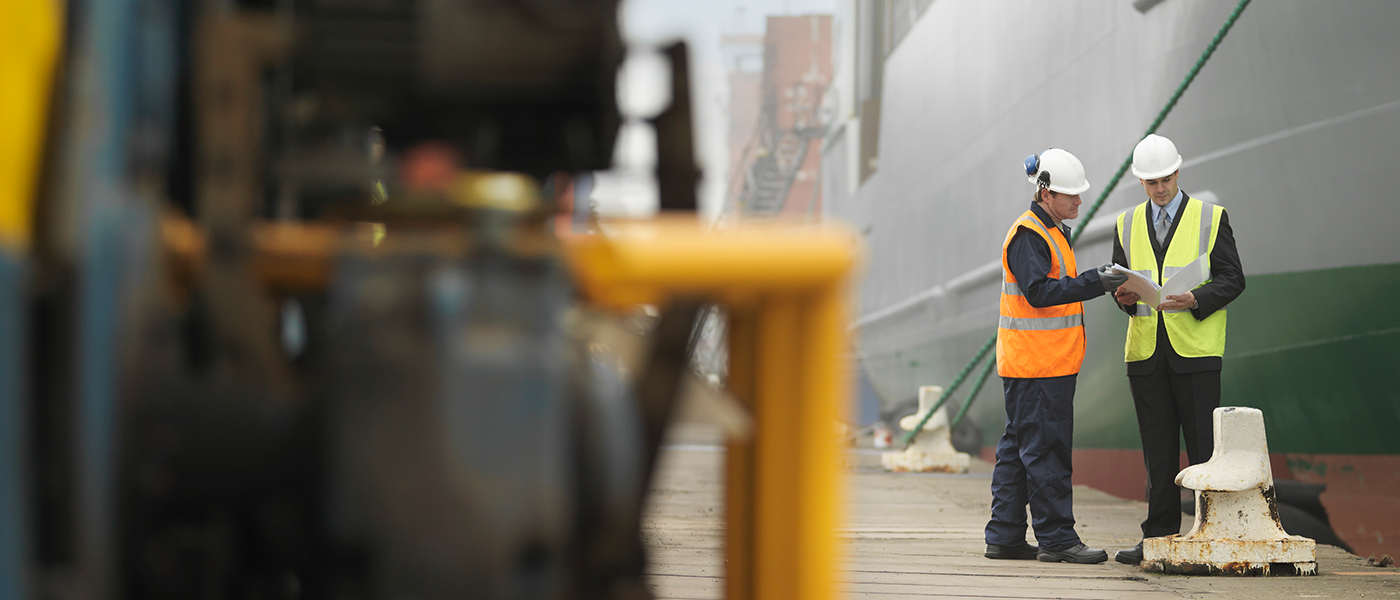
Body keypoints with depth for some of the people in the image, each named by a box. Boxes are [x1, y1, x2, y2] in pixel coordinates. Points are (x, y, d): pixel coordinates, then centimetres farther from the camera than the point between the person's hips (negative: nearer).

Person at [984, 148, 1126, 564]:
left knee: (1018, 448, 11)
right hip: (1035, 363, -10)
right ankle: (1056, 538, -5)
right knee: (1045, 449, -7)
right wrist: (1094, 282, -27)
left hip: (1051, 361, 10)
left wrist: (1101, 283, 14)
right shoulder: (1027, 235, -13)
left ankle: (1005, 537, 15)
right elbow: (1039, 292, -23)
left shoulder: (1052, 231, 19)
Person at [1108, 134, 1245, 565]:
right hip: (1145, 350, 3)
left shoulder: (1211, 218, 3)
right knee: (1157, 449, 6)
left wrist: (1195, 300, -18)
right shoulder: (1127, 225, 14)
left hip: (1195, 348, -3)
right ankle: (1160, 535, 11)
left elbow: (1232, 279, -1)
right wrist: (1124, 295, -7)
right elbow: (1120, 280, 17)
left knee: (1203, 444, -5)